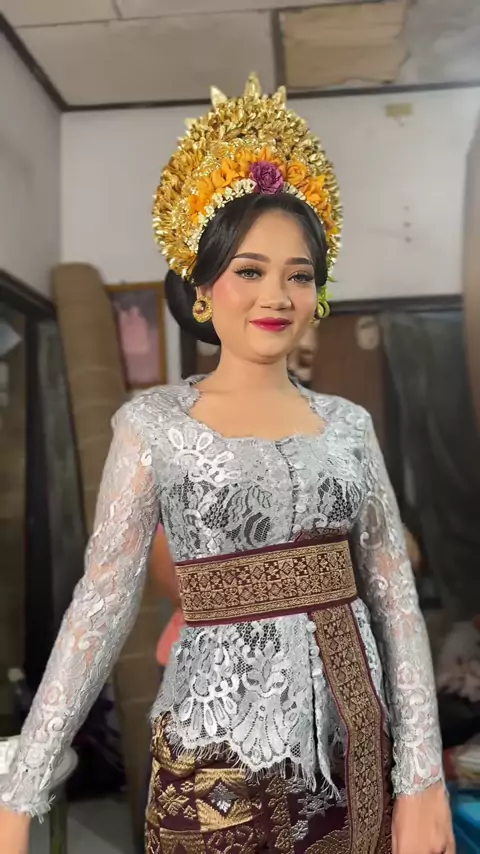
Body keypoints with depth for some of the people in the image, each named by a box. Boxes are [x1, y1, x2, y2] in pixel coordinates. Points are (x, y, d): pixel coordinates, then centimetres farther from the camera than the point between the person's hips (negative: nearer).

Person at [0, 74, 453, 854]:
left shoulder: (349, 424, 2)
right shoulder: (154, 423, -6)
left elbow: (398, 599, 0)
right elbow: (103, 603, -9)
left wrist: (423, 778, -5)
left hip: (355, 743, 3)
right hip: (220, 753, -3)